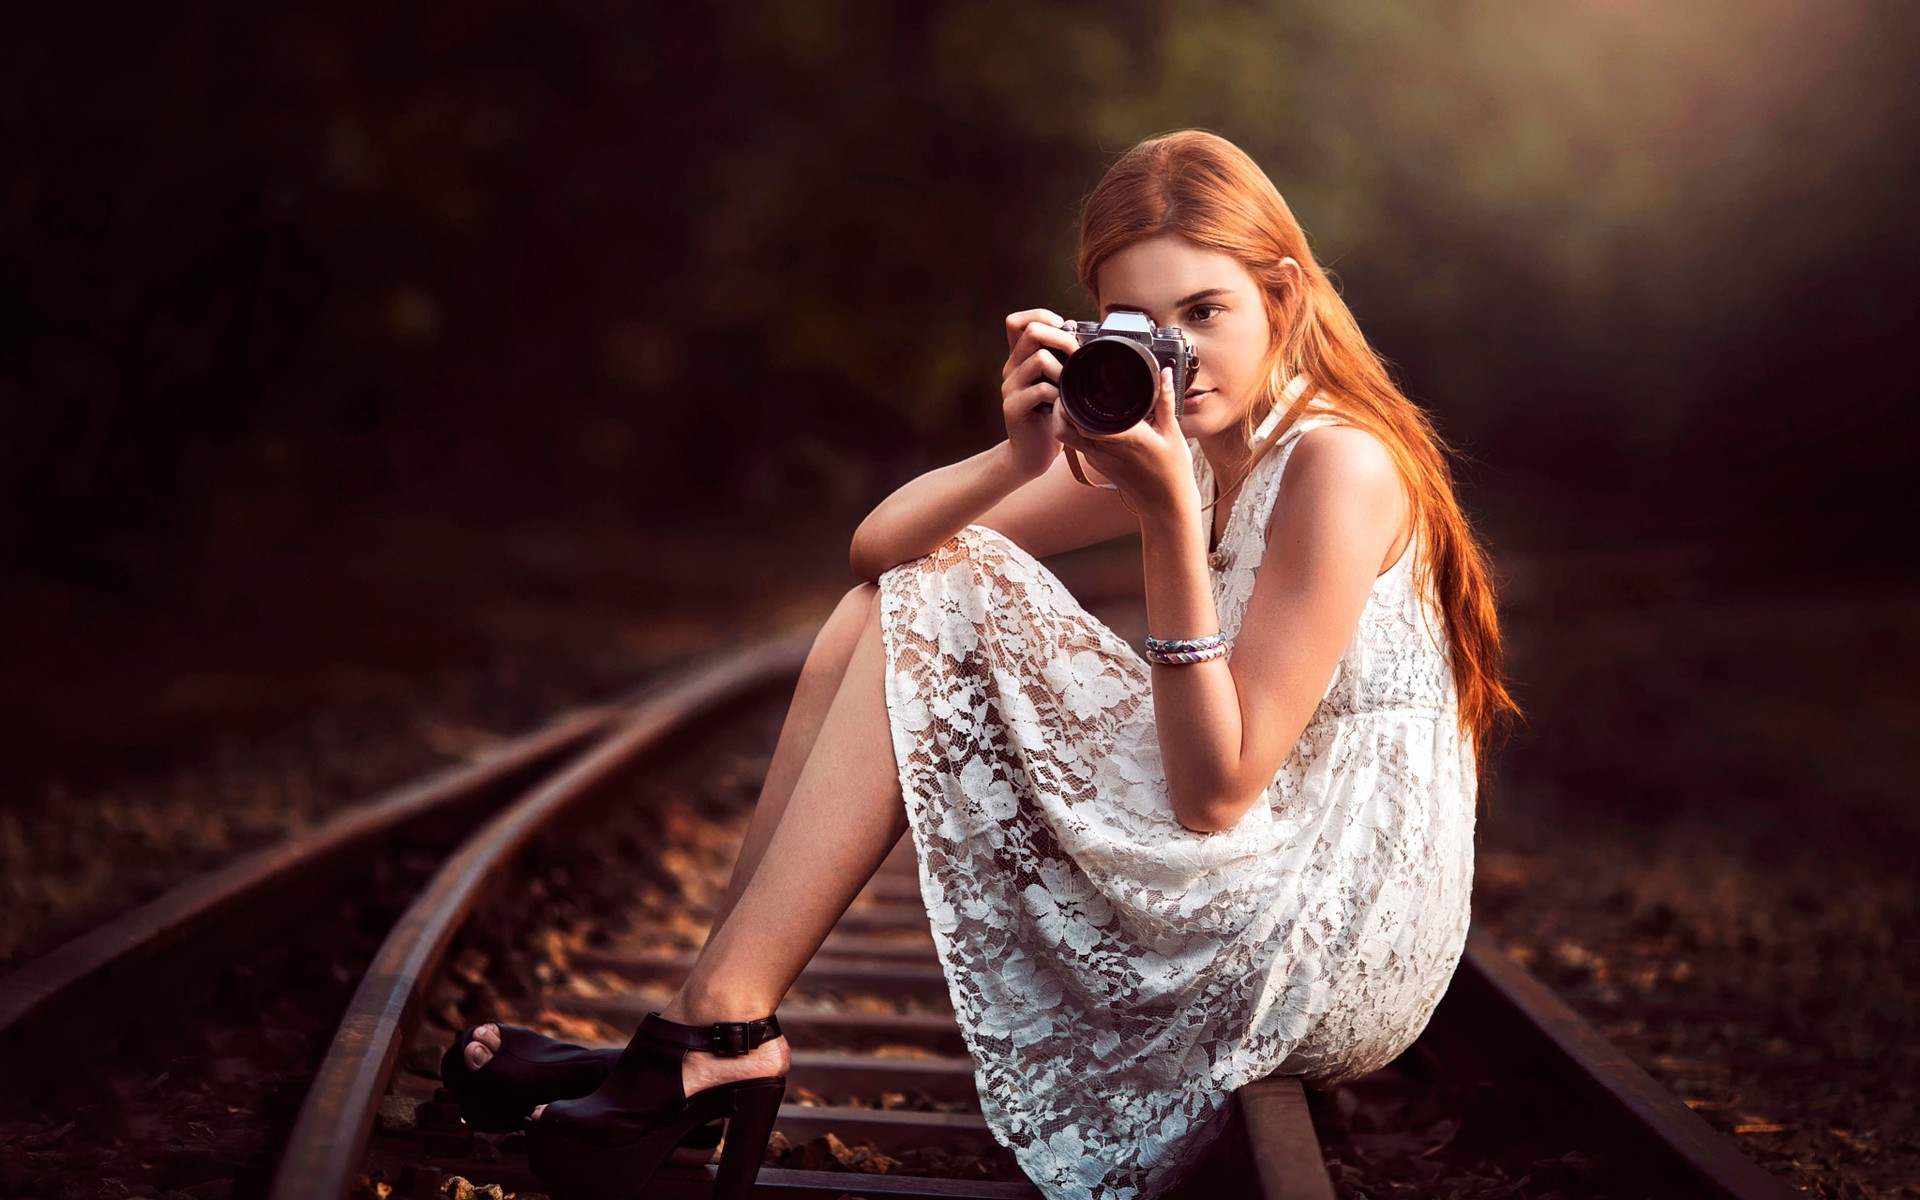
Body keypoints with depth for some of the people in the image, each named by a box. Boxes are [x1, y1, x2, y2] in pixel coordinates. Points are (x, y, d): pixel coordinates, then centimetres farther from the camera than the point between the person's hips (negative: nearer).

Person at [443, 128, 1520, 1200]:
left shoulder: (1340, 466, -18)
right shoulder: (1181, 438, 7)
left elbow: (1216, 791, -23)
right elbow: (881, 545, -1)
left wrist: (1170, 516, -28)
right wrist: (1022, 457, -20)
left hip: (1340, 943, -8)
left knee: (944, 602, -16)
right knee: (891, 606, 2)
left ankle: (717, 1035, -15)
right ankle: (715, 1025, -4)